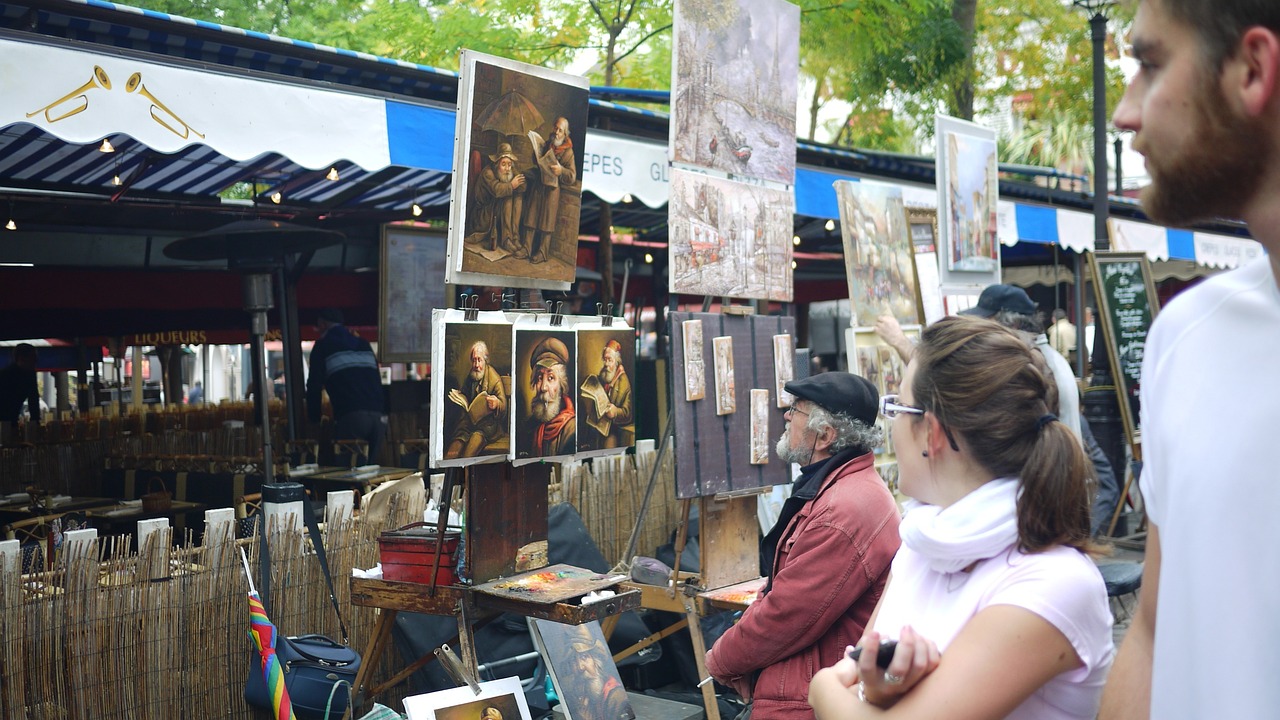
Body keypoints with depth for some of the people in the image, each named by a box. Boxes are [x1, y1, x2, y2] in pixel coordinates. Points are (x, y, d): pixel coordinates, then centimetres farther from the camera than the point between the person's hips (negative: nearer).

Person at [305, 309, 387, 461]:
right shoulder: (364, 344, 25)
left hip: (350, 415, -5)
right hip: (378, 415, 5)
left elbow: (314, 386, 7)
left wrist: (314, 418, 15)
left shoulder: (323, 346, 10)